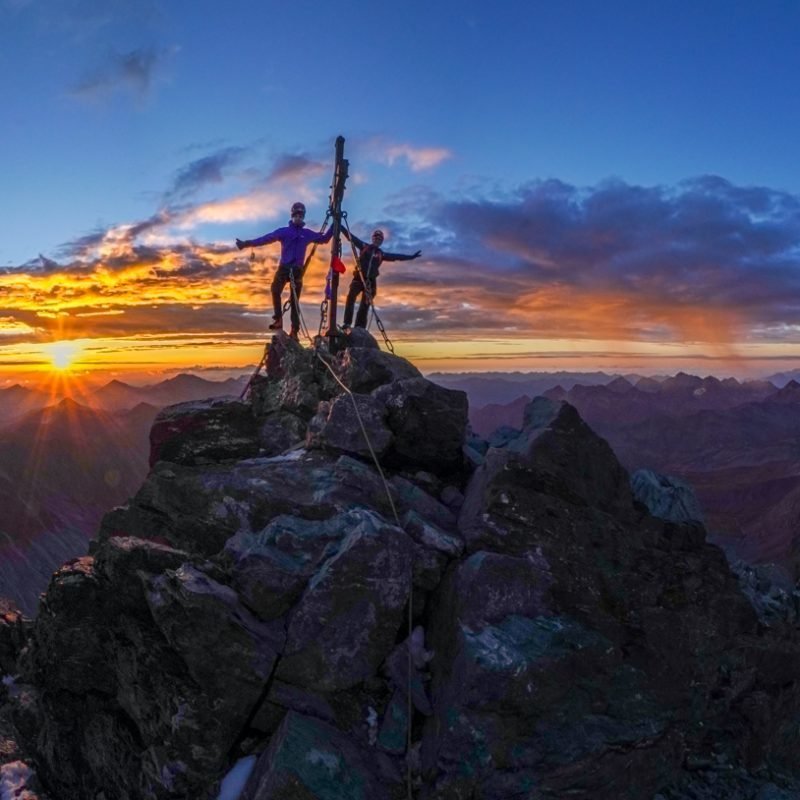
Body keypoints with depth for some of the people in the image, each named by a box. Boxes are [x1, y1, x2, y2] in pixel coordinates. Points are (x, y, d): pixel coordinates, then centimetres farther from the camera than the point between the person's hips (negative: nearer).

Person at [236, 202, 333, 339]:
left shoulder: (307, 234, 11)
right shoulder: (283, 231, 3)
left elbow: (324, 239, 17)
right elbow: (266, 238, -5)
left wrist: (333, 225, 9)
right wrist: (247, 243, -15)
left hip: (298, 270, 1)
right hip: (283, 268, -1)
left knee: (294, 300, 1)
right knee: (275, 290, -26)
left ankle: (294, 330, 2)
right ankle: (278, 319, -21)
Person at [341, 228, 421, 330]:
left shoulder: (381, 254, 13)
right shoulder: (364, 247, 9)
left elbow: (397, 256, 12)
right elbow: (351, 237, 5)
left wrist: (411, 256, 6)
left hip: (370, 281, 2)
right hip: (358, 278, -2)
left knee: (365, 305, 0)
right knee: (350, 298, -22)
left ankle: (360, 328, 2)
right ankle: (347, 323, -24)